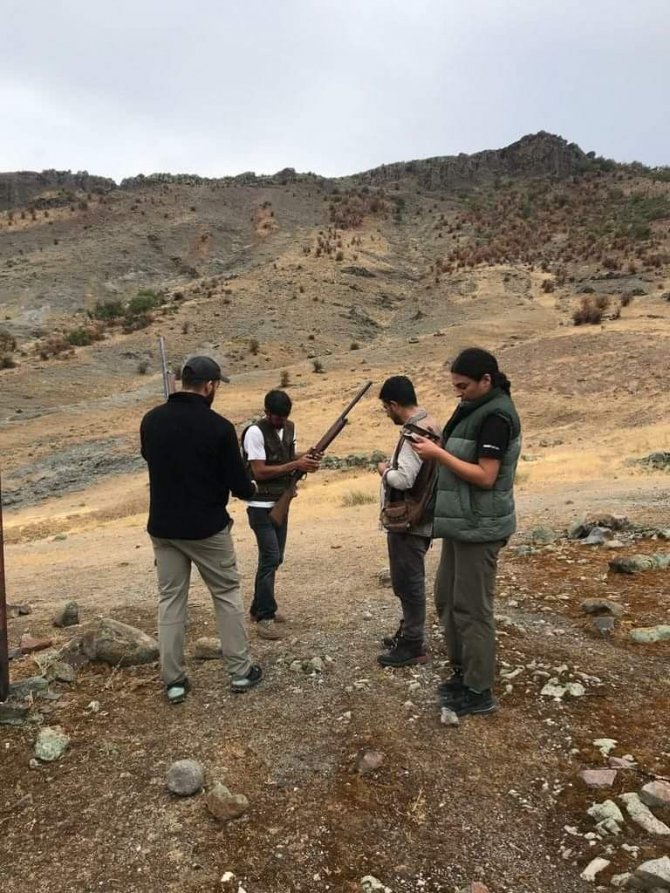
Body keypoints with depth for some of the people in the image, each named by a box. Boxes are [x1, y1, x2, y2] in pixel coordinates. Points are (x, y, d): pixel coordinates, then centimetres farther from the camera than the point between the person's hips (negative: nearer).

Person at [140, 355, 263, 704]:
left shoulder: (151, 420, -2)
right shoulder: (218, 426, -16)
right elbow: (239, 484, -11)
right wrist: (250, 488, 11)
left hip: (163, 527, 4)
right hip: (207, 528, -4)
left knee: (170, 600, 14)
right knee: (227, 596, 12)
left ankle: (173, 680, 19)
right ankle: (240, 670, 22)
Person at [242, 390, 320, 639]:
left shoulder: (289, 428, 6)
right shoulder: (255, 432, -16)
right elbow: (259, 472, -20)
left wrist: (305, 458, -5)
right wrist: (295, 465, -23)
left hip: (281, 503, 8)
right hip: (261, 506, -8)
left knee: (275, 558, 13)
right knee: (270, 557, -10)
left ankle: (260, 608, 26)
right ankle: (264, 617, 0)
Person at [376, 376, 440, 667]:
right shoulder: (429, 425, 10)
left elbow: (403, 479, -26)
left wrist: (384, 470, -9)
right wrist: (393, 467, 7)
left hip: (408, 522, -10)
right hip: (416, 518, 10)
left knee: (408, 582, 1)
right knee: (408, 581, 20)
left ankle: (413, 646, 12)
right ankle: (408, 632, 34)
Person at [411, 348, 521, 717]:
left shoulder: (496, 416, -17)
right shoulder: (475, 409, 12)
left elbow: (485, 476, -22)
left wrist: (438, 454, -20)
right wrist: (435, 443, 3)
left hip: (479, 527, -10)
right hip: (462, 522, 10)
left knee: (471, 608, -1)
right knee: (447, 599, 17)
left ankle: (480, 692, 13)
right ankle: (463, 672, 31)